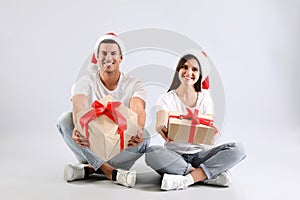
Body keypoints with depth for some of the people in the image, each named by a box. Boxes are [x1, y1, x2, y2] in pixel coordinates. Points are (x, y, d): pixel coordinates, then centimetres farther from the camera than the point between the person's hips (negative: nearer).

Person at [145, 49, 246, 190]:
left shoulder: (205, 98, 8)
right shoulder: (166, 99, 2)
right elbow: (161, 123, -17)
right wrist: (161, 128, -44)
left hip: (200, 154, 2)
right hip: (174, 155, -1)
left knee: (237, 149, -22)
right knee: (152, 153, -35)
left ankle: (187, 179, -30)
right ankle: (211, 175, -26)